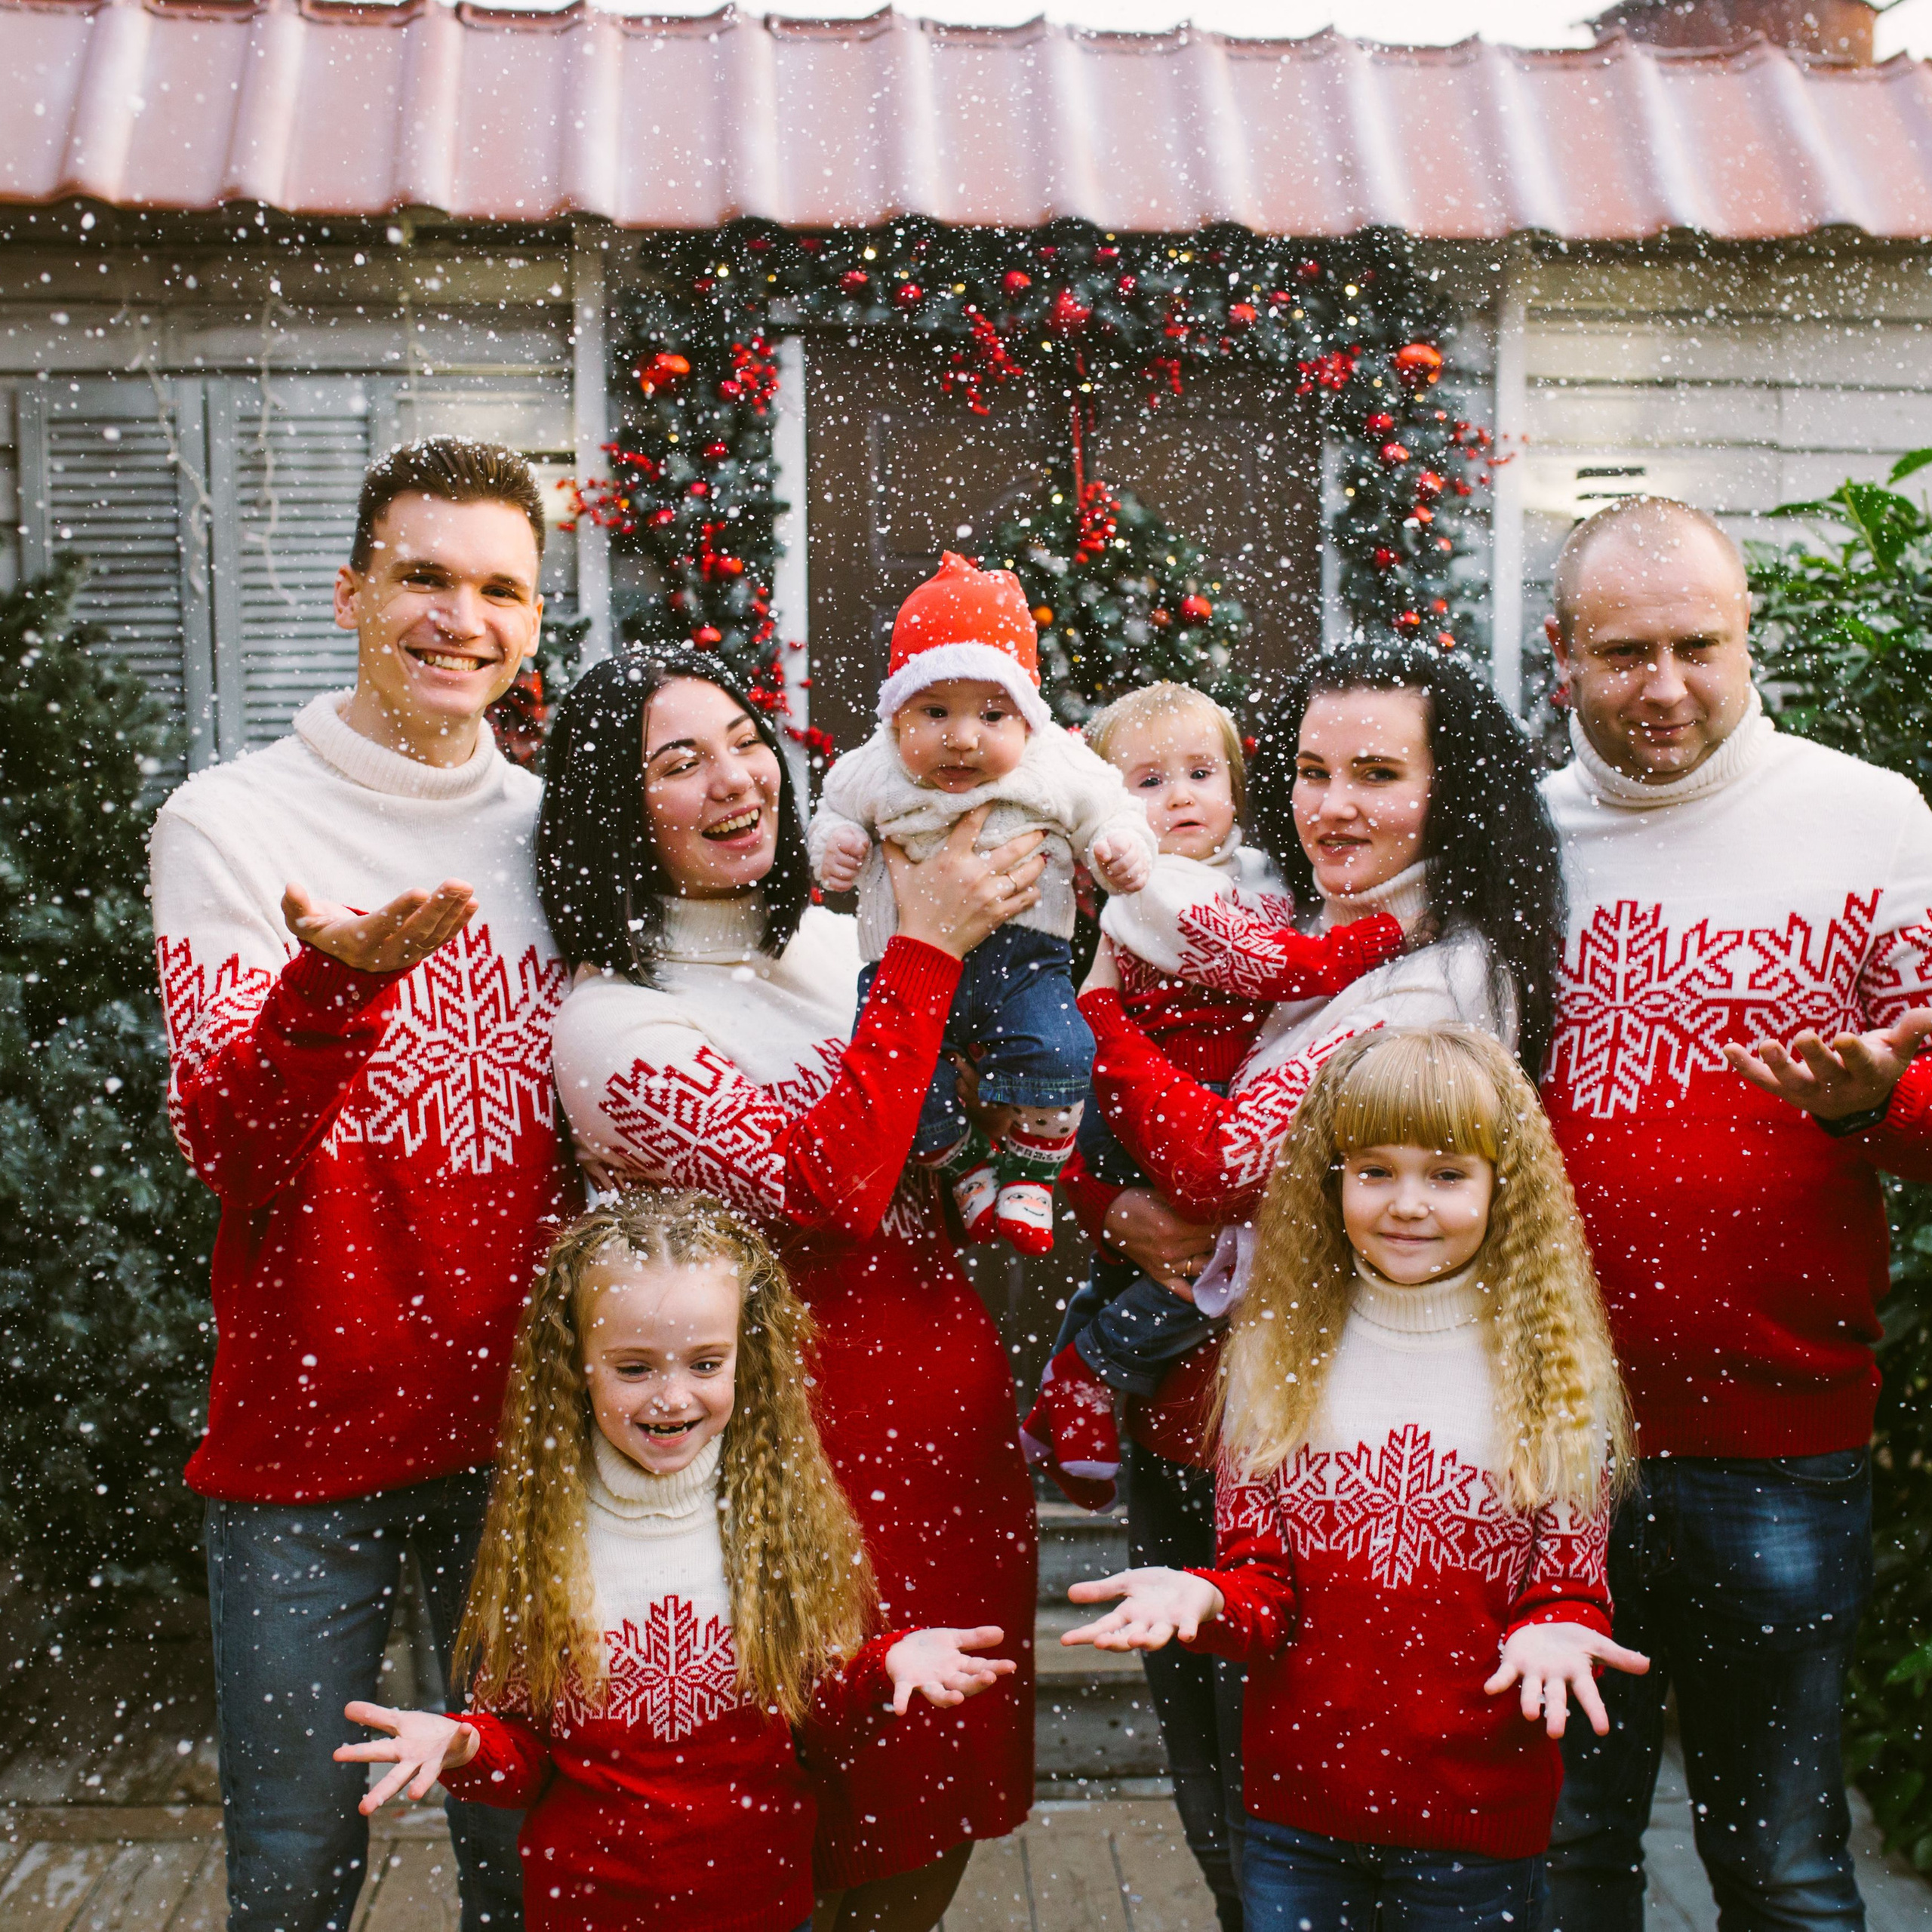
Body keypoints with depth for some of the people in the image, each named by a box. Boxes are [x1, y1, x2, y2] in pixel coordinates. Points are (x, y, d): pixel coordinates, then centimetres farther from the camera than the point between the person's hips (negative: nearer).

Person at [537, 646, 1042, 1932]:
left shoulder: (832, 943, 7)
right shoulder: (614, 1019, -13)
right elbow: (827, 1185, -26)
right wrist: (927, 951, -21)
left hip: (962, 1408, 7)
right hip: (830, 1434, -6)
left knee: (956, 1802, 17)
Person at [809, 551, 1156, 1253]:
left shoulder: (1059, 772, -4)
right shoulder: (874, 776, -2)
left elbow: (1109, 814, 8)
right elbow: (836, 810, 16)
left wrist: (1124, 851, -14)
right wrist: (832, 845, -5)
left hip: (1022, 958, -1)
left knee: (1057, 1052, -24)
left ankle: (1029, 1171, 5)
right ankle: (966, 1164, 18)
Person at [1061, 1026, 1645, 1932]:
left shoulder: (1557, 1372, -4)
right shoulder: (1278, 1353, -1)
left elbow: (1568, 1587, -2)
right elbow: (1260, 1578, -1)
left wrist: (1552, 1634, -24)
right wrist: (1203, 1596, -22)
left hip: (1477, 1821, -1)